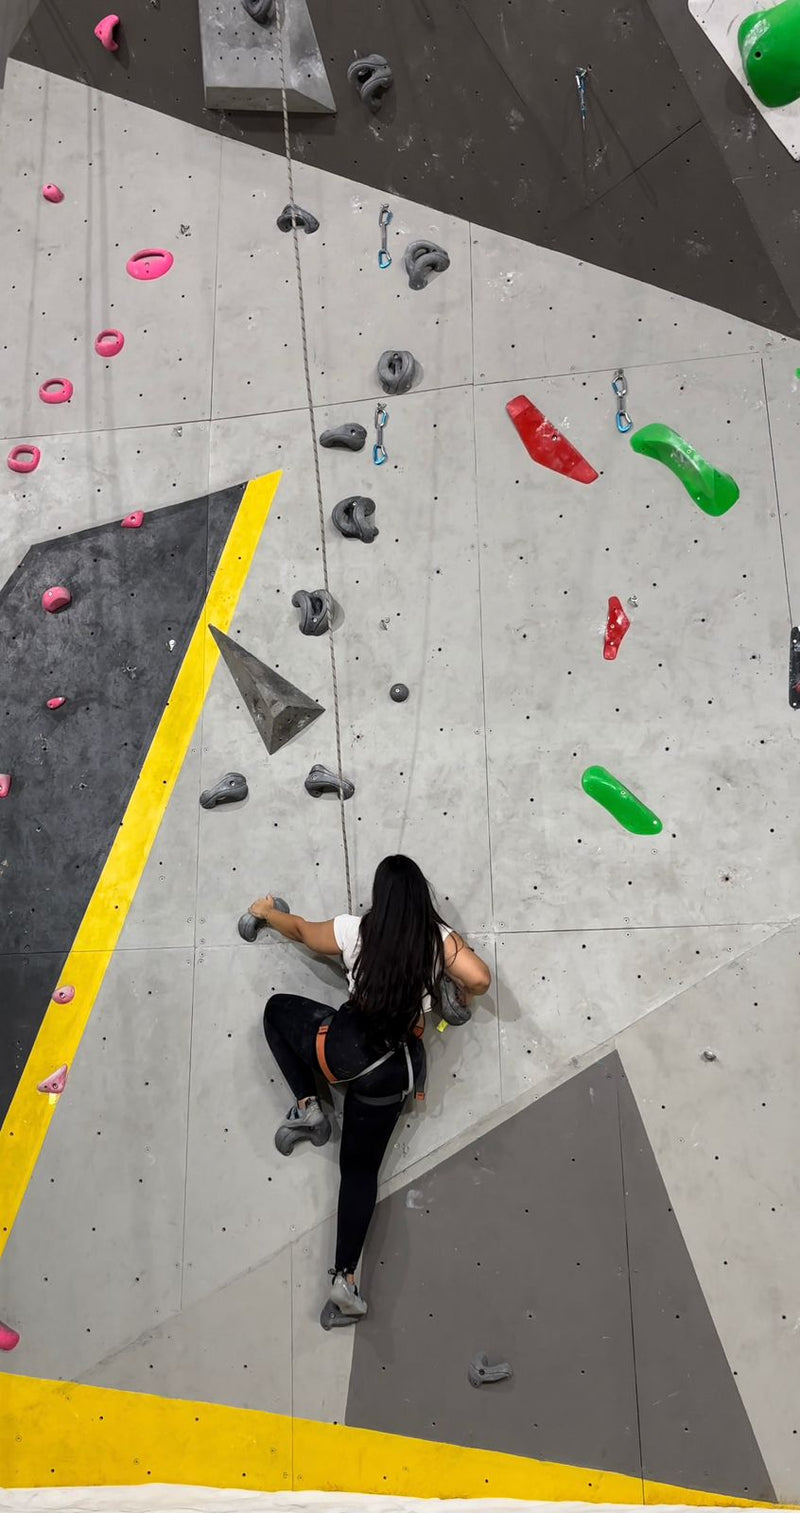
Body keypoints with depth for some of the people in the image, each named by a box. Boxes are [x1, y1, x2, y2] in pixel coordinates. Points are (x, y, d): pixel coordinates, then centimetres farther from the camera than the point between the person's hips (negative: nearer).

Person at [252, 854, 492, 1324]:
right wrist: (463, 997, 9)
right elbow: (480, 978, -14)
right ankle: (345, 1276, 8)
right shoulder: (442, 938, -3)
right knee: (361, 1168, 19)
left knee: (278, 1008, 25)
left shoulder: (354, 929, -2)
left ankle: (307, 1106, 15)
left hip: (347, 1044, -2)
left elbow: (300, 930, 14)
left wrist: (266, 912, 34)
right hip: (400, 1067, 3)